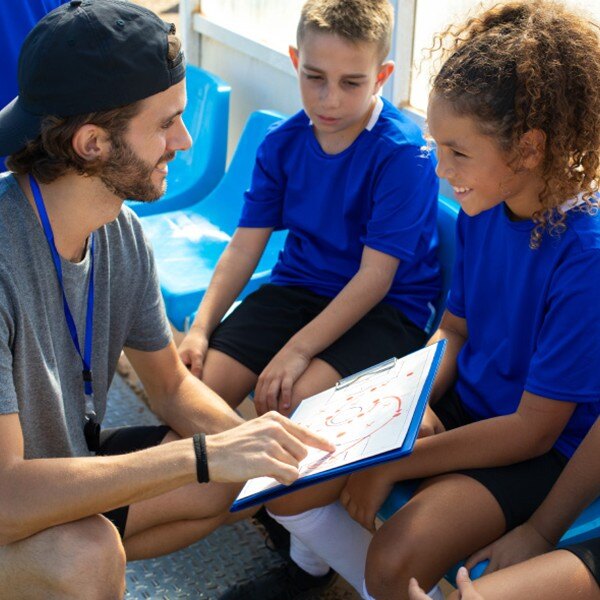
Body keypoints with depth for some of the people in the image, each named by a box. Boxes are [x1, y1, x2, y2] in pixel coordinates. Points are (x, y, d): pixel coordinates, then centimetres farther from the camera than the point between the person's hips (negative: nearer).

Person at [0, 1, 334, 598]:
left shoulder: (122, 233, -7)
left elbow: (171, 385, 4)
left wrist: (250, 441, -15)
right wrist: (204, 454, -37)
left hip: (69, 465, 7)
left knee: (240, 476, 1)